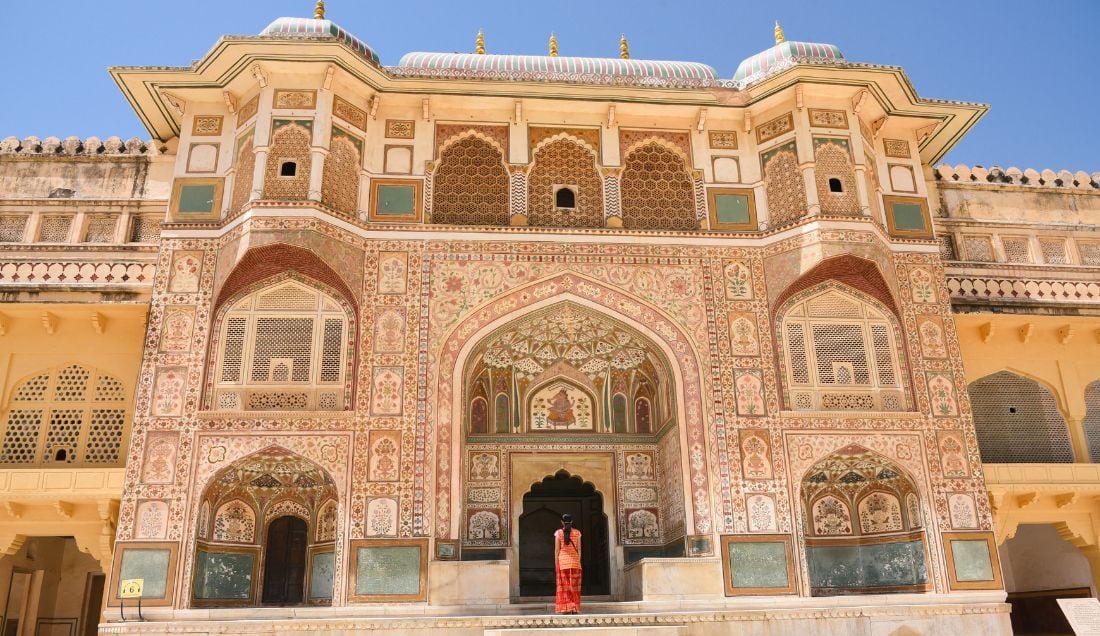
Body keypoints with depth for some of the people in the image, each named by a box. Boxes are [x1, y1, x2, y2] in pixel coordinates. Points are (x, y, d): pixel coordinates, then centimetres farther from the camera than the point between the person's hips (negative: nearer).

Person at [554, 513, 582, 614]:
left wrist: (556, 564, 1)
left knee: (564, 586, 3)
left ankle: (566, 608, -3)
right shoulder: (577, 533, 3)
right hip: (574, 561, 1)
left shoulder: (558, 533, -1)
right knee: (574, 586, 6)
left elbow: (557, 550, -3)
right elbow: (579, 549, 2)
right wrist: (578, 563, 7)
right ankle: (575, 608, 5)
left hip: (562, 561, -1)